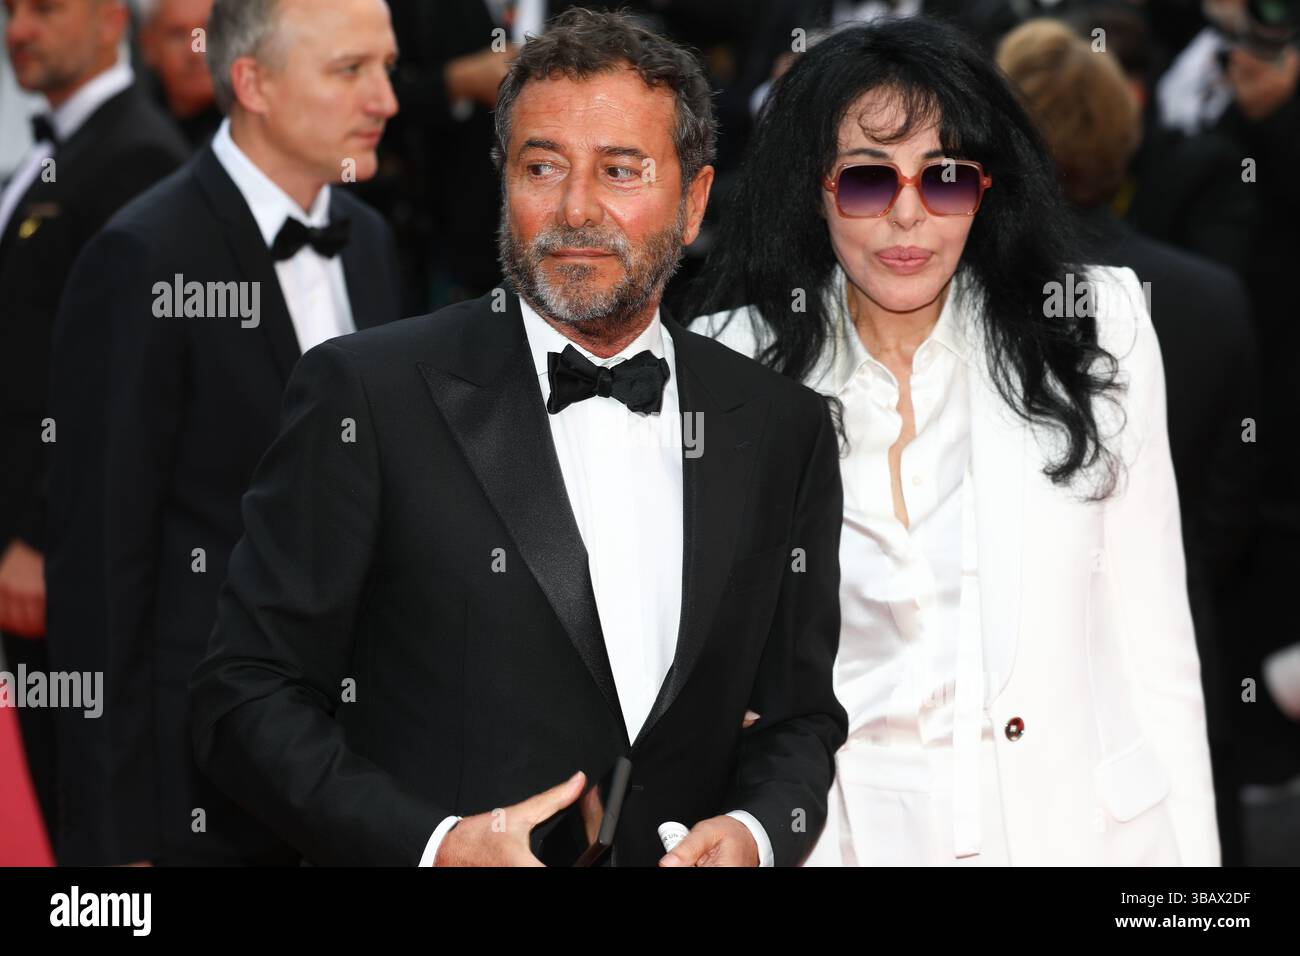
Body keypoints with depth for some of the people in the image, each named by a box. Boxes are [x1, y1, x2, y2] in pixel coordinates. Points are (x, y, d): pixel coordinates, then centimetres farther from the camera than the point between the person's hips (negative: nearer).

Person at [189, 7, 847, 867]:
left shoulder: (784, 431, 1)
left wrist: (755, 833, -13)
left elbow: (800, 711, 7)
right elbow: (248, 694, -10)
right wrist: (432, 846, -22)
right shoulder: (367, 395, -10)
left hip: (682, 856, 3)